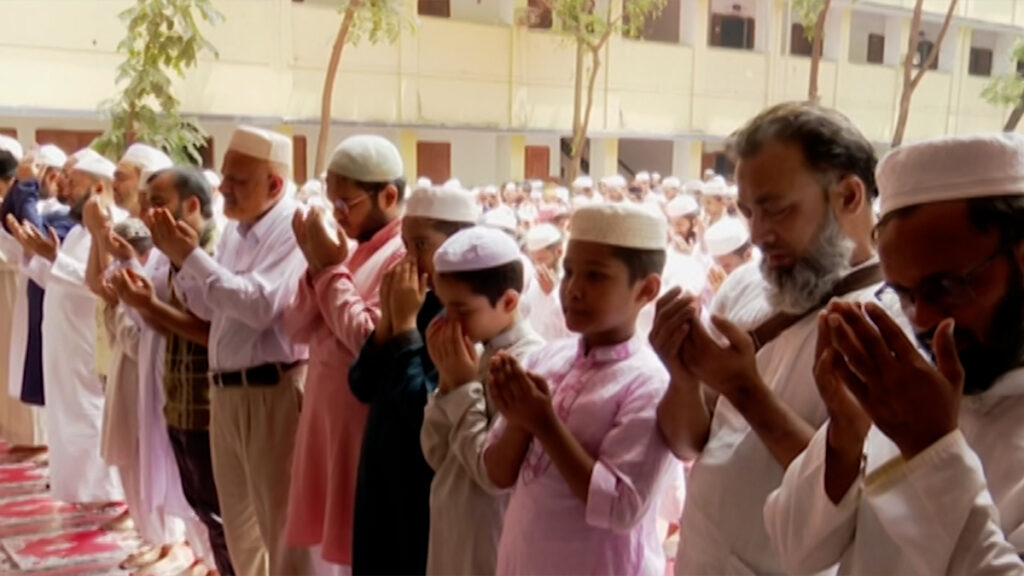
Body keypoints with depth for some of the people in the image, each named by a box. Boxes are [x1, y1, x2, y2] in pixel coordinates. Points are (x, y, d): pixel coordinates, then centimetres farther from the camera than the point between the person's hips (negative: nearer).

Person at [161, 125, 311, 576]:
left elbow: (259, 305, -25)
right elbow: (207, 308, 13)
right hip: (225, 390, 9)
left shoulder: (294, 228, -15)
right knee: (238, 515, 22)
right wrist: (180, 258, -2)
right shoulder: (235, 229, 11)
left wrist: (193, 257, -18)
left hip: (273, 391, -9)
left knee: (280, 518, 2)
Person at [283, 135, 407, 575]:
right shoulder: (353, 250, 11)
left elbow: (369, 341, -23)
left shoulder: (409, 256, -16)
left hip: (366, 431, -8)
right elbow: (298, 329, 8)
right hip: (327, 422, 8)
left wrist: (331, 271, -14)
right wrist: (317, 267, -6)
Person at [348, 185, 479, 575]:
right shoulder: (417, 303, 5)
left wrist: (406, 323, -19)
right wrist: (388, 317, -8)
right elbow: (363, 386, 4)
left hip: (429, 485, -8)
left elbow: (426, 408, -24)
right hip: (385, 476, 8)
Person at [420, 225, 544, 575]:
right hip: (454, 537, 8)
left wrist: (463, 387, -18)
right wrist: (448, 380, -8)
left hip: (493, 545, -8)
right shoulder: (480, 355, 4)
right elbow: (437, 454, 3)